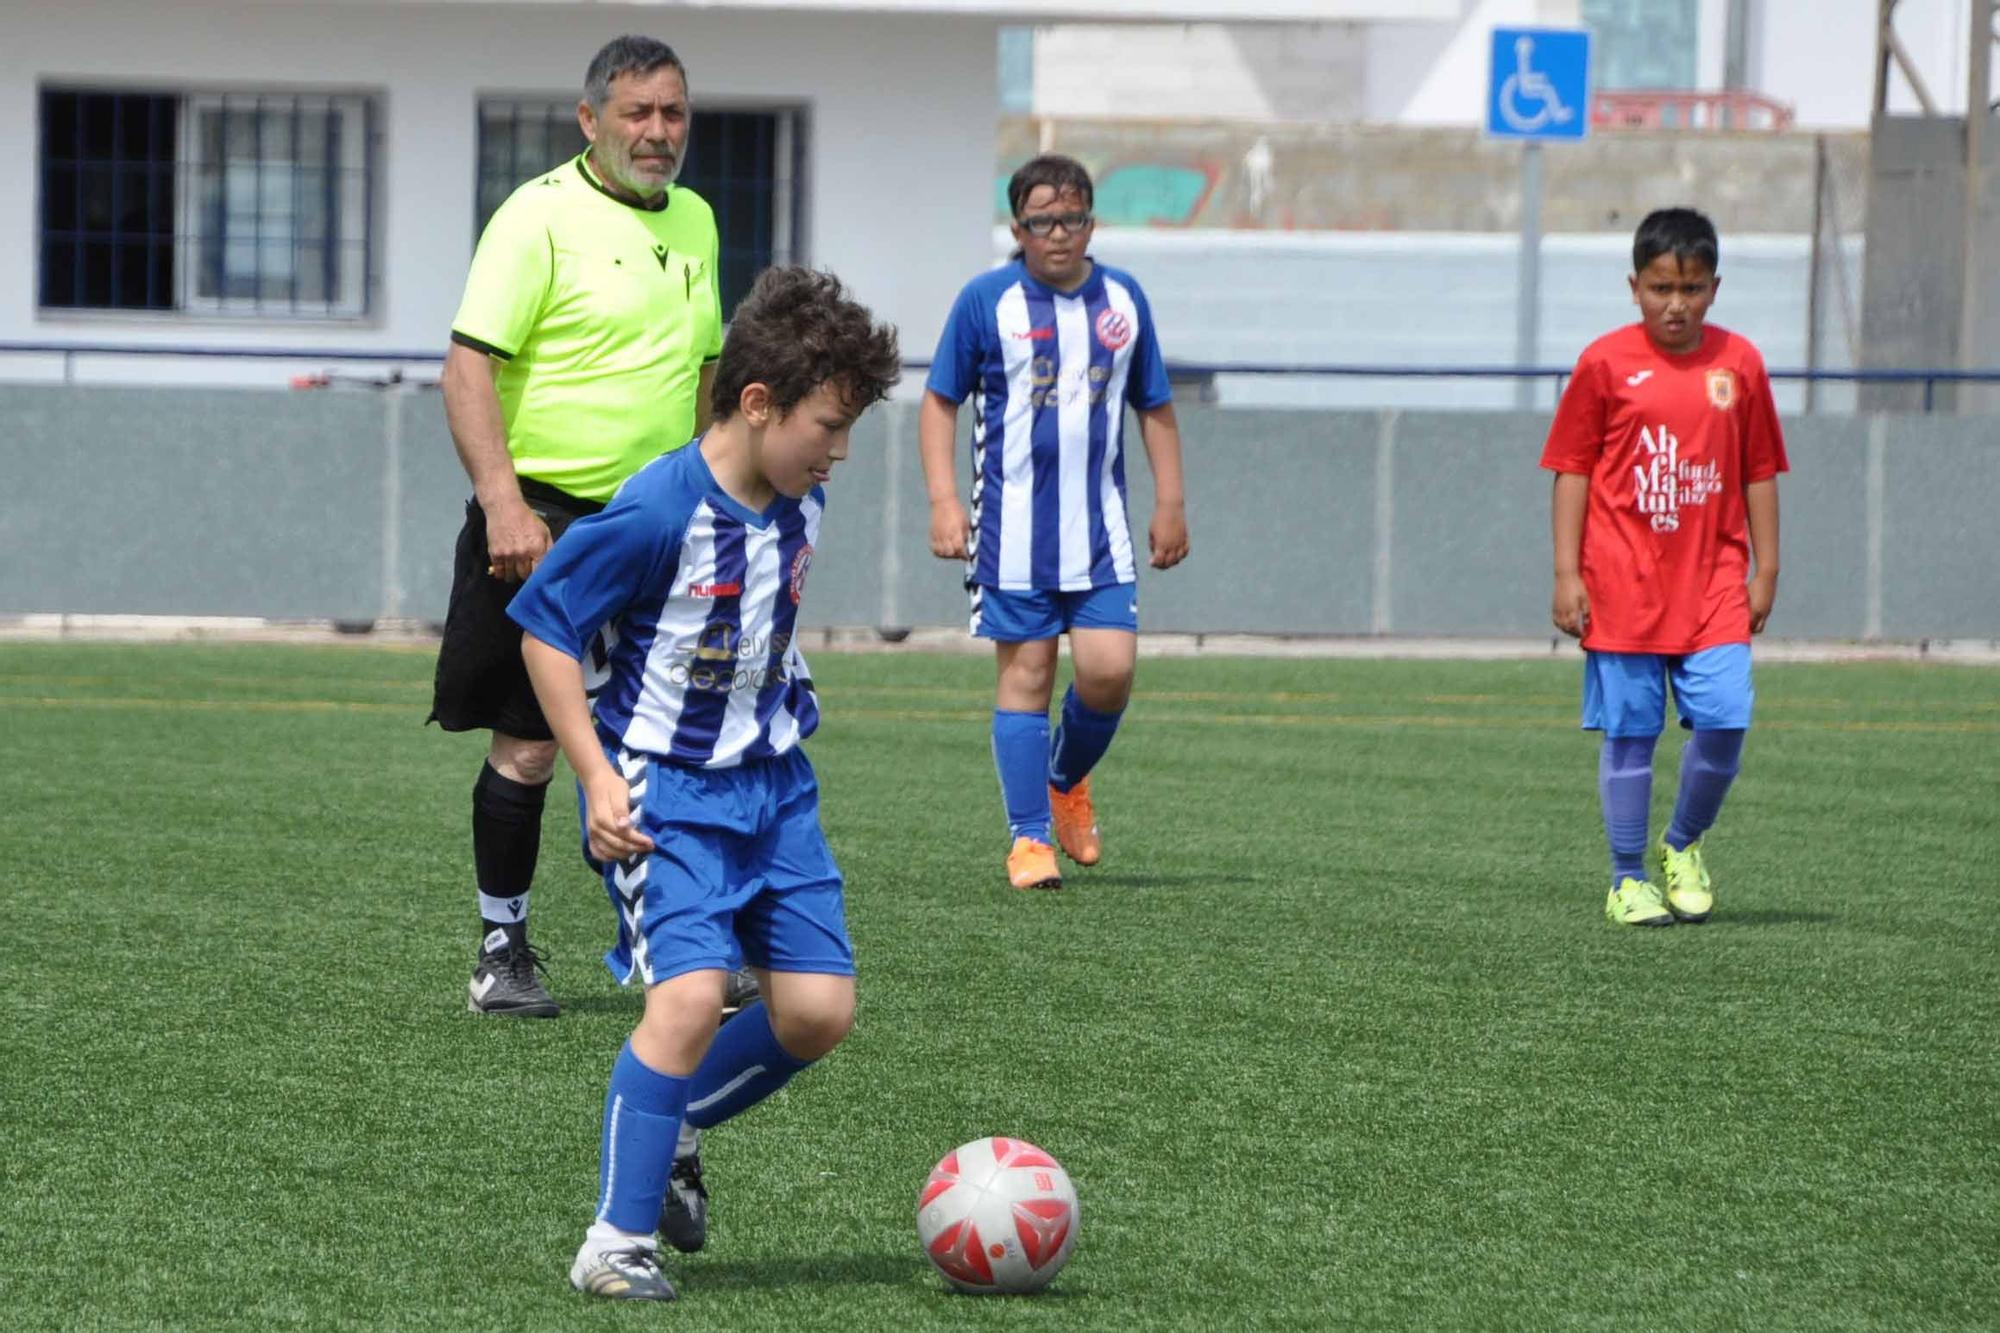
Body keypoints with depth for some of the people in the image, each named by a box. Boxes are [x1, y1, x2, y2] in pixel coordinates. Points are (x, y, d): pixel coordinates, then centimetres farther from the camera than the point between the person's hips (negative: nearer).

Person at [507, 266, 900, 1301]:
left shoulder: (799, 505, 2)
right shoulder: (659, 513, -21)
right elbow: (544, 626, -14)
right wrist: (597, 777, -18)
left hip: (771, 782, 7)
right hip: (662, 789, -7)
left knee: (818, 1009, 1)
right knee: (691, 993, -22)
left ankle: (663, 1126, 25)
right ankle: (616, 1242, -14)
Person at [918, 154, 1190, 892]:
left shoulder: (1123, 298, 8)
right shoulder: (987, 300, -2)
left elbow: (1154, 406, 17)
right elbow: (940, 401, 3)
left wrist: (1170, 503, 12)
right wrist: (944, 501, -6)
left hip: (1100, 529, 2)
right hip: (1012, 529, -2)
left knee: (1109, 670, -7)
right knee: (1025, 674, -1)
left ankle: (1067, 781, 22)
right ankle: (1029, 837, 7)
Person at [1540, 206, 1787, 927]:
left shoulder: (1739, 363, 5)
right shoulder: (1606, 363, -2)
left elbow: (1759, 472, 11)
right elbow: (1573, 470, 1)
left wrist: (1765, 571, 8)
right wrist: (1567, 573, -4)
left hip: (1714, 583, 2)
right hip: (1623, 588, -2)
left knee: (1723, 719, -9)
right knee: (1629, 733, 1)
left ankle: (1684, 844, 16)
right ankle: (1628, 880, 11)